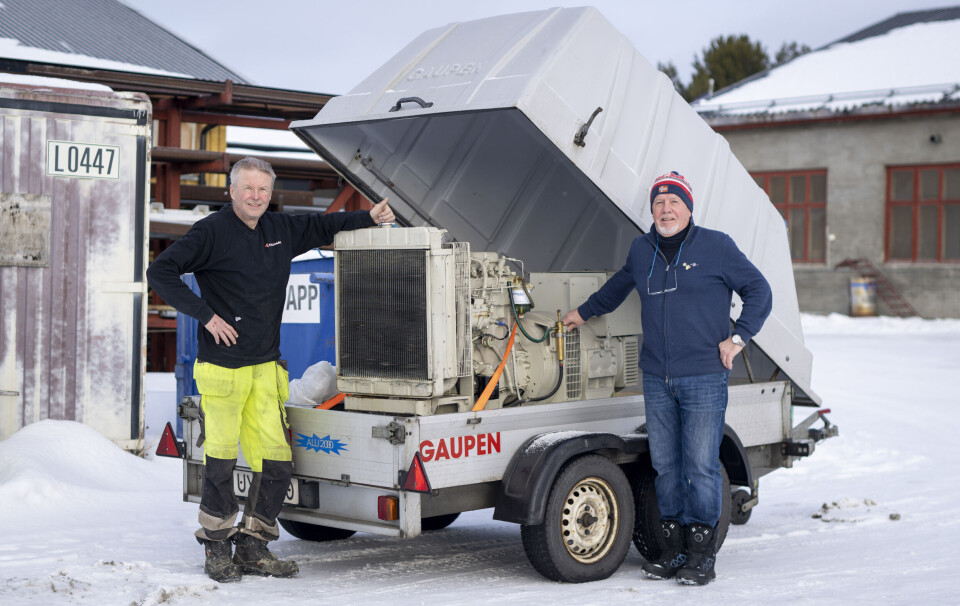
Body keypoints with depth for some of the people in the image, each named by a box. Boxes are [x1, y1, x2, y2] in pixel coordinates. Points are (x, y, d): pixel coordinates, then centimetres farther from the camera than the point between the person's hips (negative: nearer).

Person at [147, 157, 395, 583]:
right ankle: (217, 548, 15)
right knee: (220, 461, -1)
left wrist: (369, 218, 16)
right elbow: (161, 272, -9)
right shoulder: (212, 232, -6)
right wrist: (206, 314, -14)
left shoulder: (281, 230, 12)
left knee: (277, 462, 2)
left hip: (265, 368, 6)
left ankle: (252, 548, 16)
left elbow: (322, 227, 27)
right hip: (221, 367, -6)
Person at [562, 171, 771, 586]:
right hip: (657, 380, 5)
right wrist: (584, 311, 42)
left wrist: (738, 337, -4)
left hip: (704, 379, -5)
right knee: (665, 466, 6)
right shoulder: (641, 250, 13)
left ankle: (702, 555, 4)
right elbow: (619, 286, 34)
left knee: (701, 466, -4)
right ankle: (674, 550, 16)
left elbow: (758, 291, 4)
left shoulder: (716, 246, -1)